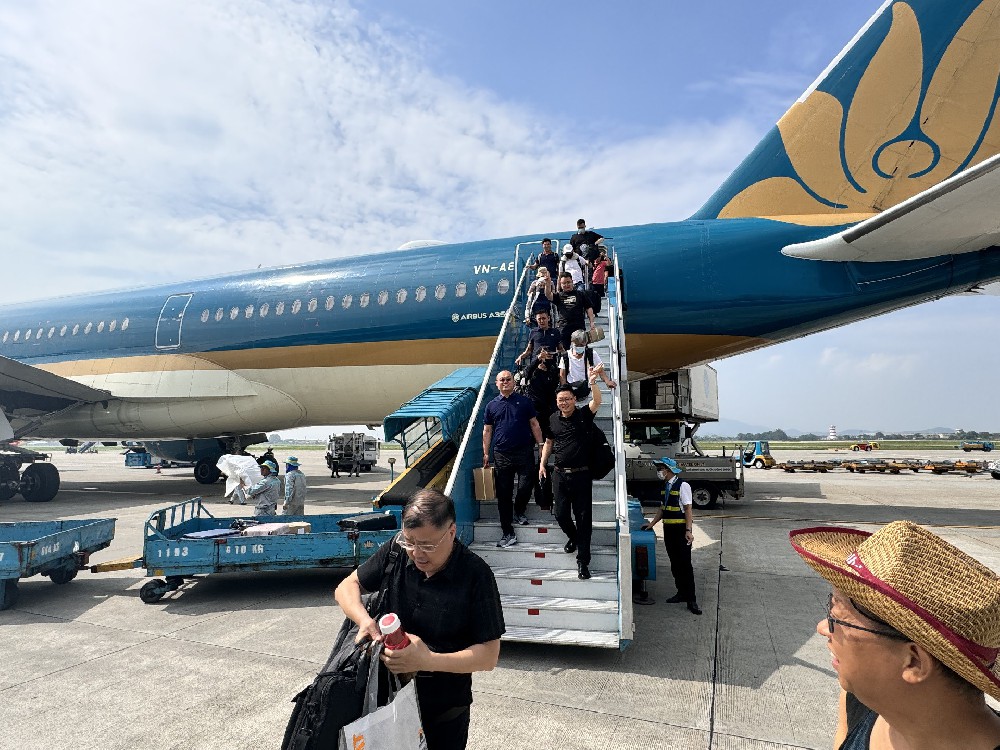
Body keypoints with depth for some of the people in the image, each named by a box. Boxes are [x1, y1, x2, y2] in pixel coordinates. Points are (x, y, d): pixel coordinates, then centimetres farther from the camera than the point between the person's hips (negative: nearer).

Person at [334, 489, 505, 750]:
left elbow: (488, 655, -20)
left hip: (444, 712, -3)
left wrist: (429, 661, -33)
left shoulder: (476, 574, -23)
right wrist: (364, 620, -22)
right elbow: (347, 586, -1)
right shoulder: (396, 551, -12)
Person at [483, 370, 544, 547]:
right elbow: (487, 430, 11)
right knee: (504, 493, 2)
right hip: (502, 454, 1)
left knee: (525, 486, -3)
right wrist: (486, 453, 6)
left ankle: (520, 511, 31)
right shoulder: (492, 405, 8)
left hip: (524, 452, -1)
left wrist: (540, 444, 2)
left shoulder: (524, 401, 5)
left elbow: (534, 424, 7)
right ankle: (507, 532, 10)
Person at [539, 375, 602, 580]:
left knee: (584, 518, 0)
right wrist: (542, 463, 10)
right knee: (561, 514, 8)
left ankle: (583, 561, 9)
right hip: (560, 475, 3)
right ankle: (572, 537, 42)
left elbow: (597, 402, -22)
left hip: (581, 475, -3)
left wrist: (592, 383, -38)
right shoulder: (553, 419, 6)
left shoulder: (583, 415, -4)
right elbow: (549, 442, 17)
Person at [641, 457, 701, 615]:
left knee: (685, 564, -5)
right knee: (674, 563, 14)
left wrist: (688, 530, -20)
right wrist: (652, 524, 14)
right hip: (668, 529, 8)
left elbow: (688, 509, -15)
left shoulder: (682, 486, -13)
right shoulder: (665, 486, 11)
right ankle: (681, 593, 26)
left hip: (681, 529, -8)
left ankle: (691, 600, 1)